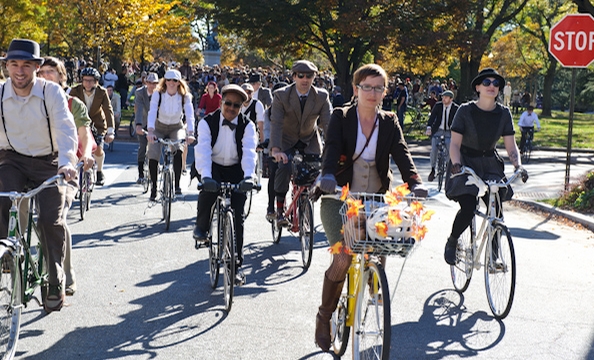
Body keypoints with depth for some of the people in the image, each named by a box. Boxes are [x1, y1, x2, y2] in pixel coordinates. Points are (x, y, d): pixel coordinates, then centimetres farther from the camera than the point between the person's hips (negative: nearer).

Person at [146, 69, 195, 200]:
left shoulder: (185, 96, -16)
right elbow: (152, 112, -28)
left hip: (176, 128, -1)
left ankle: (177, 184, -23)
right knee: (153, 156, -15)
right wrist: (150, 131, -44)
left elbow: (190, 115, -25)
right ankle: (153, 187, 2)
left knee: (178, 150, -29)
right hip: (159, 128, 1)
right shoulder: (158, 94, -17)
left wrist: (190, 133, -41)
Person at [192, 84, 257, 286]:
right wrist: (206, 176, -43)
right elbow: (203, 150, -25)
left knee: (237, 217, -7)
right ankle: (201, 226, -7)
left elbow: (249, 152, -24)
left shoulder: (247, 126, -10)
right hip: (214, 167, -1)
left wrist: (248, 176, -42)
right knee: (209, 187, -36)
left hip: (236, 171, 1)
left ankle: (236, 265, 3)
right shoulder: (207, 122, -12)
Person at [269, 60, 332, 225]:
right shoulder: (281, 95, -18)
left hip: (310, 140, 2)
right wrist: (275, 149, -41)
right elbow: (276, 123, -26)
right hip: (286, 140, -2)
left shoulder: (322, 96, -13)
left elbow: (328, 123, -18)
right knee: (284, 168, -26)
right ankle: (279, 208, -10)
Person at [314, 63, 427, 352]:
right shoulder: (341, 117, -2)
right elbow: (331, 148, -18)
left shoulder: (389, 123, 5)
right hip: (339, 198, -3)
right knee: (343, 258, -16)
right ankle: (324, 316, 6)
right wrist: (328, 176, -39)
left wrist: (414, 183, -28)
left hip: (375, 199, 3)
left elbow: (402, 154, -9)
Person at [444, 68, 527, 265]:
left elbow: (511, 146, -3)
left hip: (490, 164, 3)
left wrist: (518, 165, -21)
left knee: (495, 208, -11)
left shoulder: (503, 113, -3)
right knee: (468, 208, -20)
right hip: (466, 163, -3)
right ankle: (451, 242, 9)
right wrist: (456, 163, -31)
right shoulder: (465, 111, -11)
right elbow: (455, 143, -13)